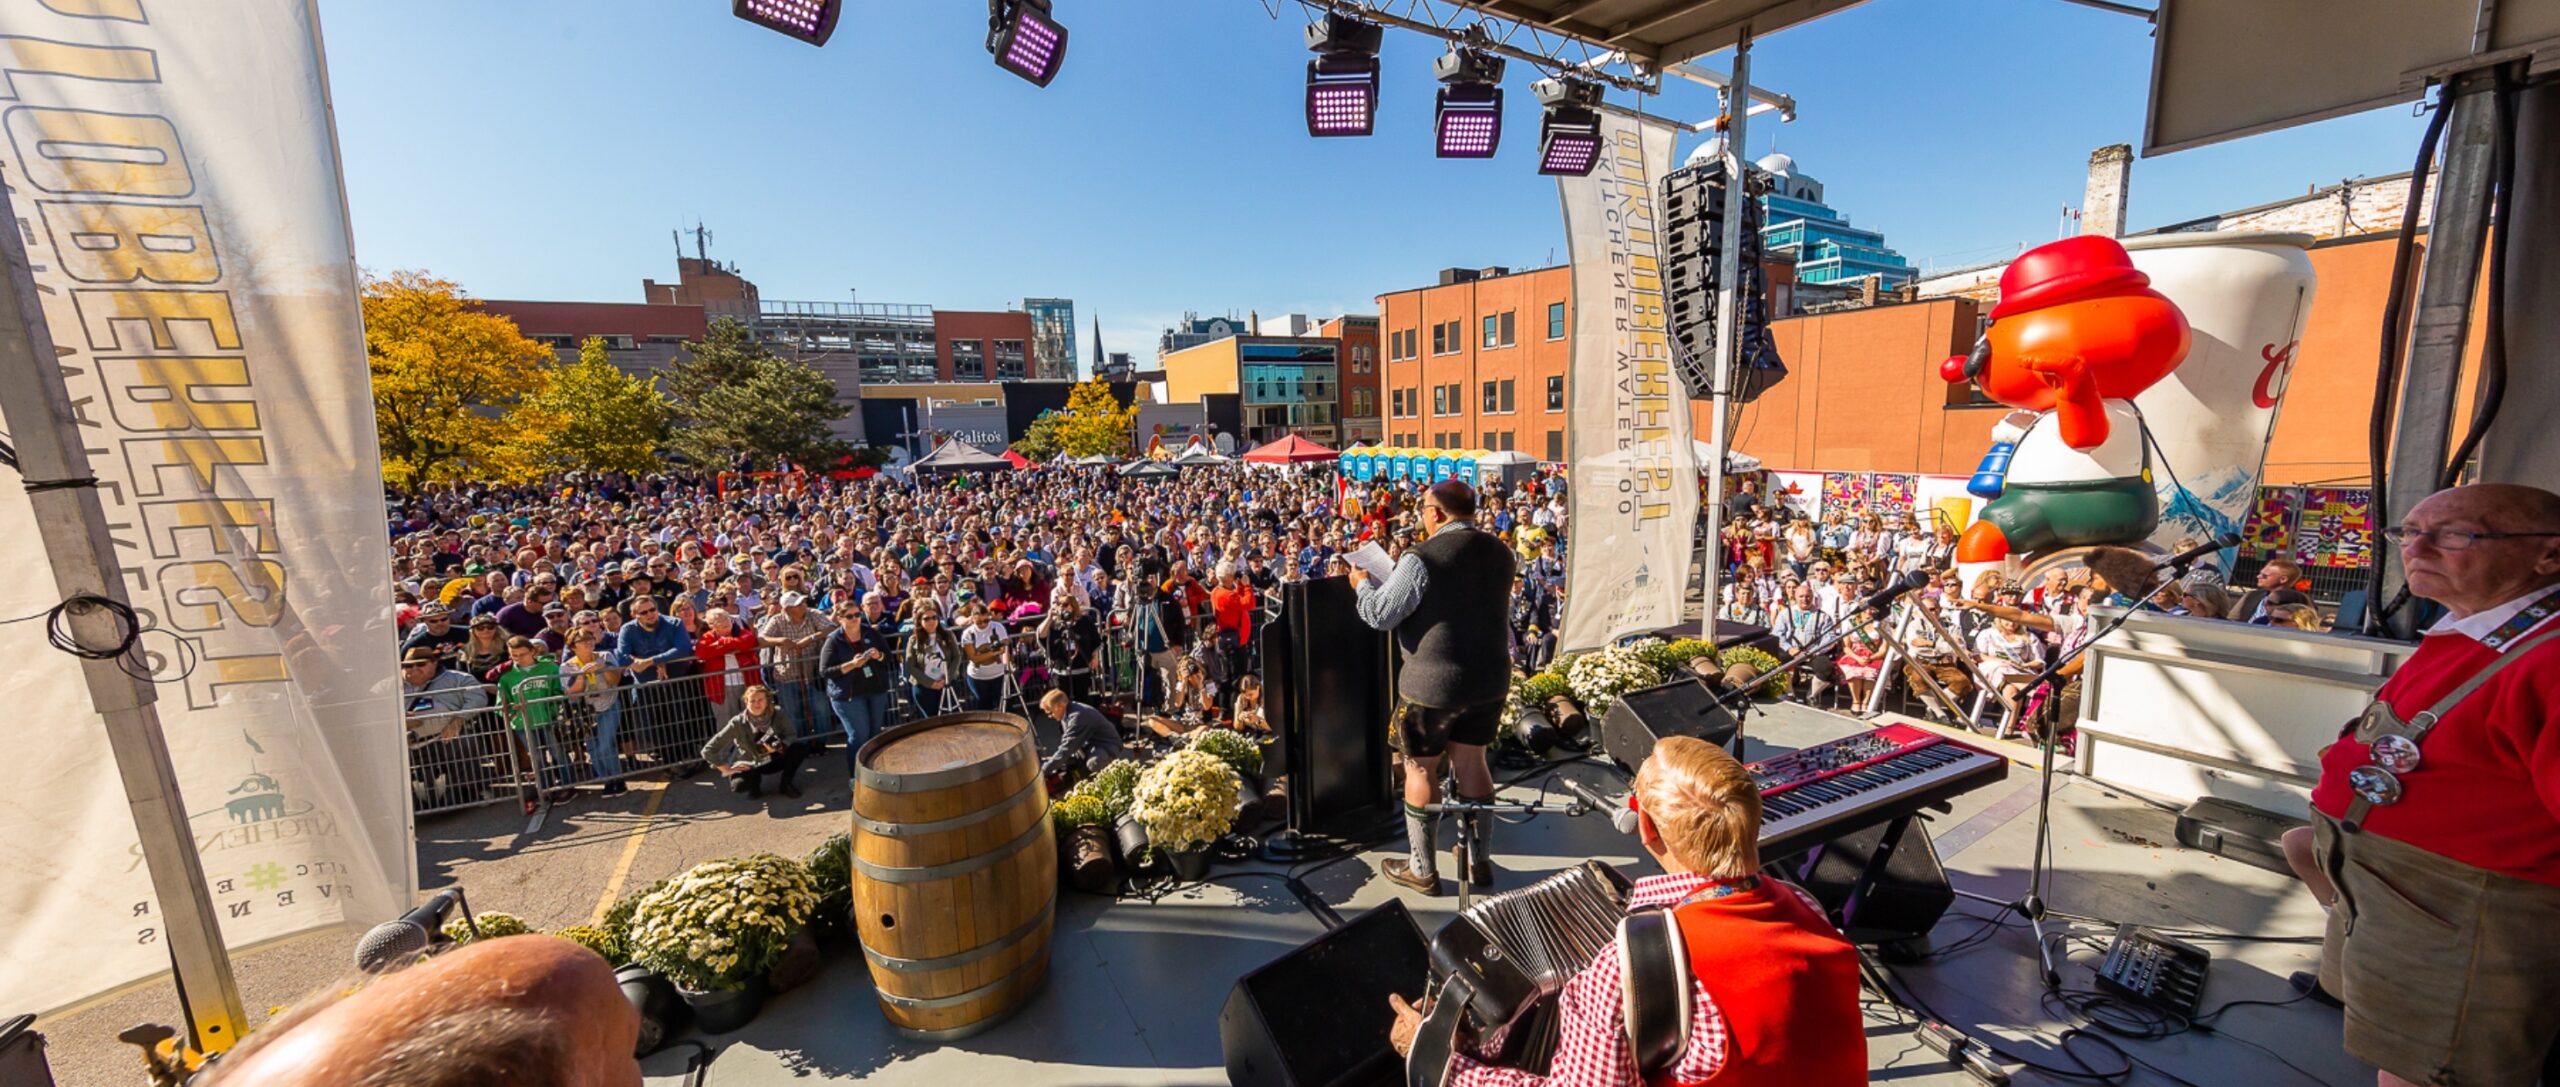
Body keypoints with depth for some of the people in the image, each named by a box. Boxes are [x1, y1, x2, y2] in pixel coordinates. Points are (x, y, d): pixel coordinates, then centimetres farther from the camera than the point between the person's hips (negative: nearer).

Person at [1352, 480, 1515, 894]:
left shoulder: (1422, 560, -19)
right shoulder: (1501, 553, 3)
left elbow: (1379, 615, -14)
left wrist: (1362, 583, 4)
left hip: (1434, 683, -6)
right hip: (1490, 677, 7)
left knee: (1420, 768, 9)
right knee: (1471, 761, 20)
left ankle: (1422, 870, 21)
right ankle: (1479, 863, 31)